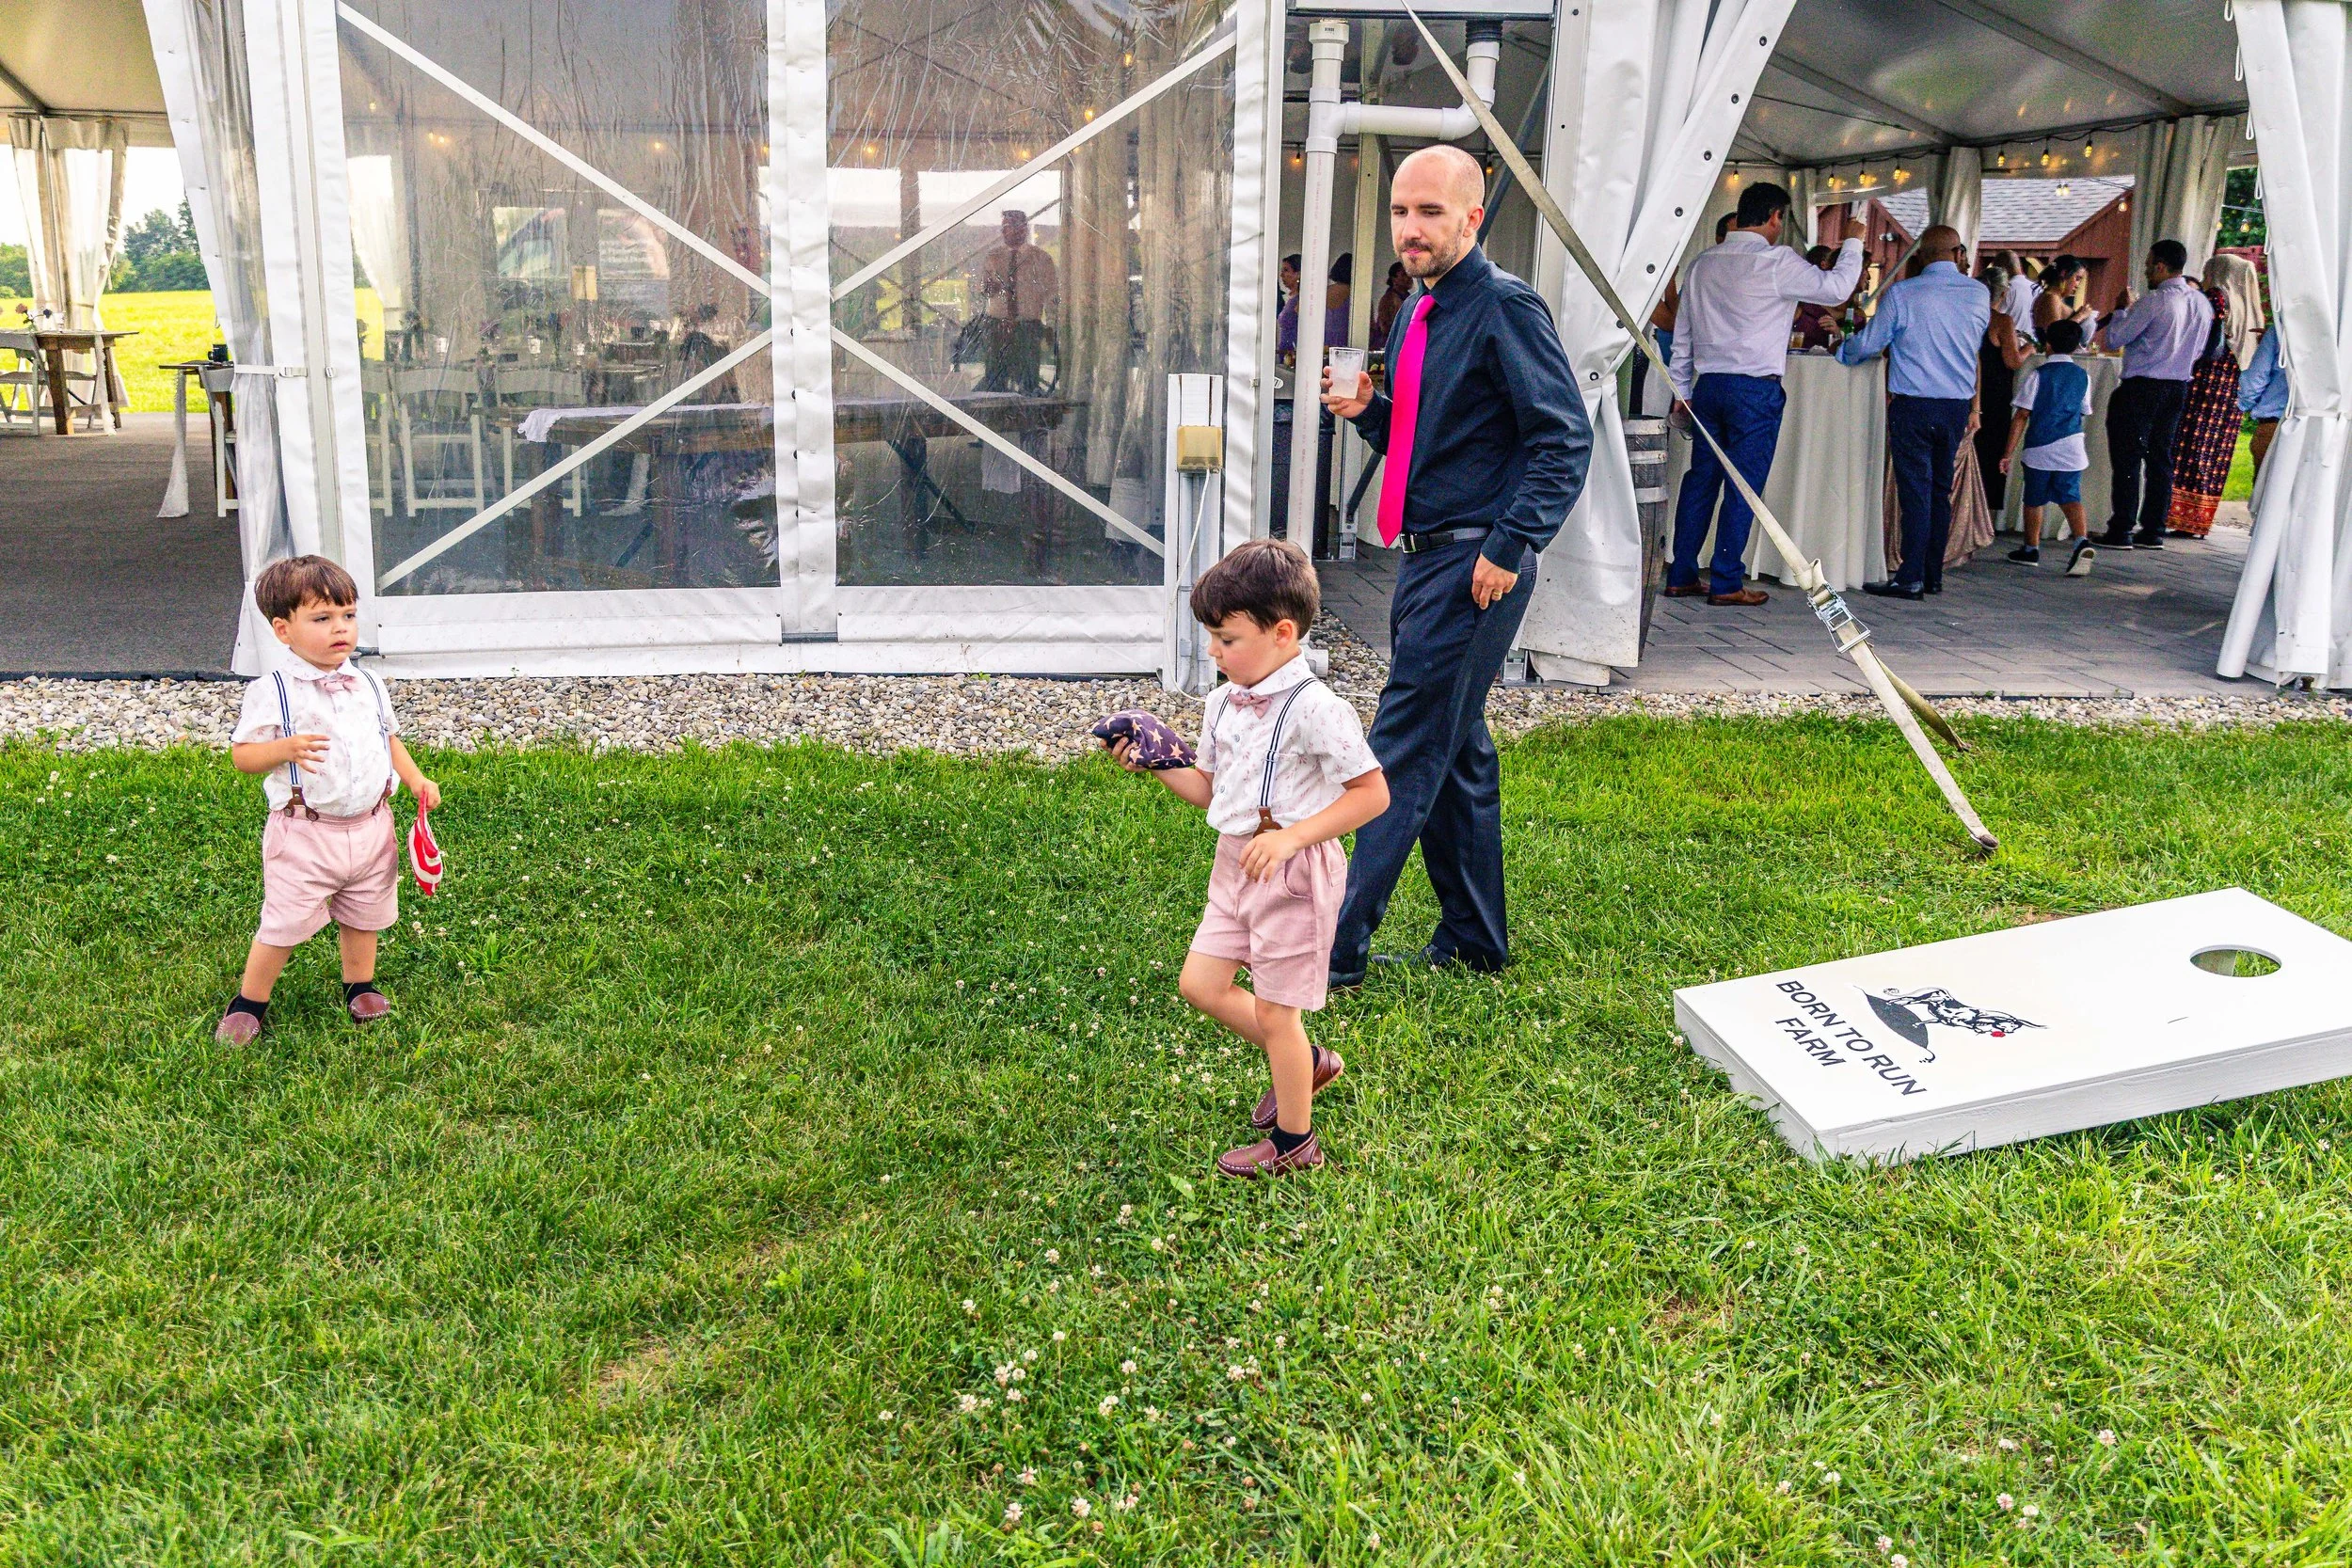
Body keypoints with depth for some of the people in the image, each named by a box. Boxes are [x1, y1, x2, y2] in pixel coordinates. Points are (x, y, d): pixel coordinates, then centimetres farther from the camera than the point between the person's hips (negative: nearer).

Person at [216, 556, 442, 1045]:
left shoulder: (368, 685, 5)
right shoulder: (273, 692, -12)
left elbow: (389, 738, 19)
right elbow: (241, 754, -12)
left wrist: (415, 779, 7)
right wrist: (287, 748, -30)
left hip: (370, 827, 5)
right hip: (305, 834, -5)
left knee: (364, 916, 18)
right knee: (284, 924, 1)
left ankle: (360, 987, 38)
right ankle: (248, 1003, 19)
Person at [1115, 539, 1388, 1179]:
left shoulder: (1315, 708, -20)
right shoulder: (1224, 703, 5)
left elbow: (1373, 793, -18)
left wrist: (1290, 837, -24)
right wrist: (1157, 764, -1)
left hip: (1293, 872, -8)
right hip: (1235, 864, 8)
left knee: (1274, 1008, 2)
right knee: (1200, 983, 10)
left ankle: (1294, 1141, 22)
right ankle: (1306, 1061, 30)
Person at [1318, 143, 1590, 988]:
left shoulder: (1505, 306, -13)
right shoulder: (1418, 312, 15)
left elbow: (1565, 438, -17)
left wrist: (1509, 548, -21)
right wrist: (1366, 410, 3)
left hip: (1474, 566, -10)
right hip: (1425, 558, 10)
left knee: (1405, 754, -8)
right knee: (1457, 751, 15)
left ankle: (1339, 946, -3)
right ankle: (1474, 939, 25)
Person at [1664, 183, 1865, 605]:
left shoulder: (1703, 264, 11)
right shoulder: (1776, 262, -9)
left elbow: (1683, 333, 13)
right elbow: (1835, 288, -7)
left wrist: (1682, 389, 19)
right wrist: (1853, 245, 8)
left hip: (1708, 384, 6)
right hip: (1755, 389, -6)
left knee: (1700, 479, 10)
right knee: (1744, 486, -1)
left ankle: (1681, 576, 12)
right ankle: (1726, 582, 0)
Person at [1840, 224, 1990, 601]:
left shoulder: (1901, 294, -7)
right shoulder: (1979, 295, 5)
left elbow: (1868, 344, -2)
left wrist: (1841, 350, 18)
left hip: (1913, 405, -4)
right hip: (1958, 404, 4)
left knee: (1916, 489, -4)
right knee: (1940, 490, 12)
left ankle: (1911, 579, -6)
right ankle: (1933, 575, 17)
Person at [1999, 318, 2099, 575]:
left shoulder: (2038, 374, -5)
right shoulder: (2083, 376, 7)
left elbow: (2022, 415, -7)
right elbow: (2084, 413, 19)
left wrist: (2009, 452, -5)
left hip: (2039, 448, -3)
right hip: (2072, 449, 3)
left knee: (2034, 499, 12)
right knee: (2070, 497, 2)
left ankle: (2031, 549, 24)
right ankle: (2082, 541, -22)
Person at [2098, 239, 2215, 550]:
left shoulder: (2153, 302, -16)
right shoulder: (2203, 303, 8)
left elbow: (2114, 338, -13)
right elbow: (2198, 350, 17)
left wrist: (2123, 310, 3)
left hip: (2142, 387, -7)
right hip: (2178, 387, 7)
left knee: (2128, 459, -3)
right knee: (2160, 459, 11)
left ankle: (2121, 531, -4)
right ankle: (2153, 531, 13)